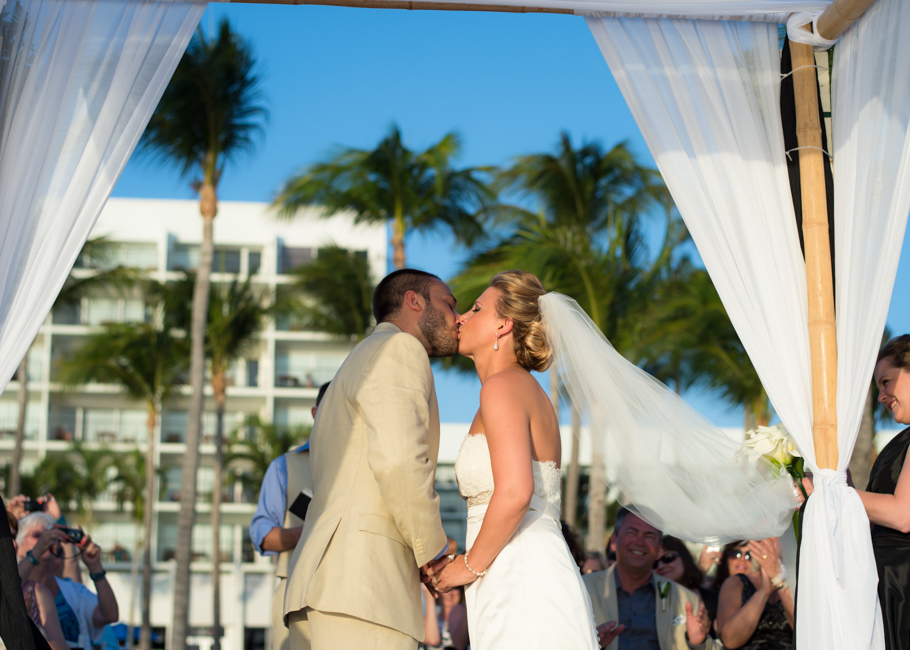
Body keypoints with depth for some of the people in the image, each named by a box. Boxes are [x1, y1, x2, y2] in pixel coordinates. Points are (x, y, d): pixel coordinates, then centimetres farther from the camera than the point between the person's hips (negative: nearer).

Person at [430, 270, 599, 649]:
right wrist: (468, 562, 17)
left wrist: (471, 565, -9)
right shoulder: (529, 391, 22)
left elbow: (515, 492, -20)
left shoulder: (503, 386, -7)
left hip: (525, 584, -9)